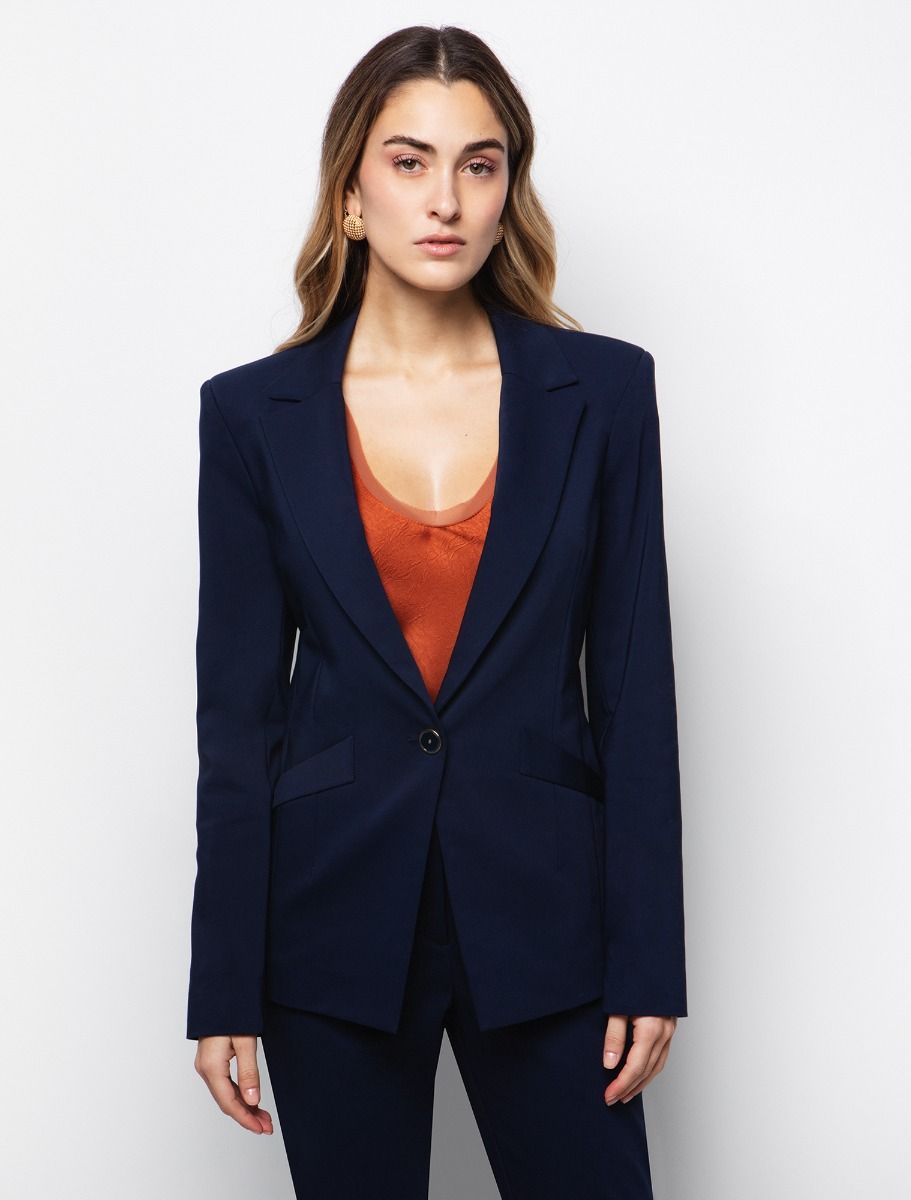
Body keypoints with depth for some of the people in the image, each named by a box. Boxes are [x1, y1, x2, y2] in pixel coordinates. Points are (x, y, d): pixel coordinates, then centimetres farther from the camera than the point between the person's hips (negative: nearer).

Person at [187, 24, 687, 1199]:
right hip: (334, 915, 0)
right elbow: (237, 704, 0)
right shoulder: (255, 412, -1)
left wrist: (649, 962, -3)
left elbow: (634, 685, -1)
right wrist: (223, 987, -1)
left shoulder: (603, 390, -2)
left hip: (540, 911, 0)